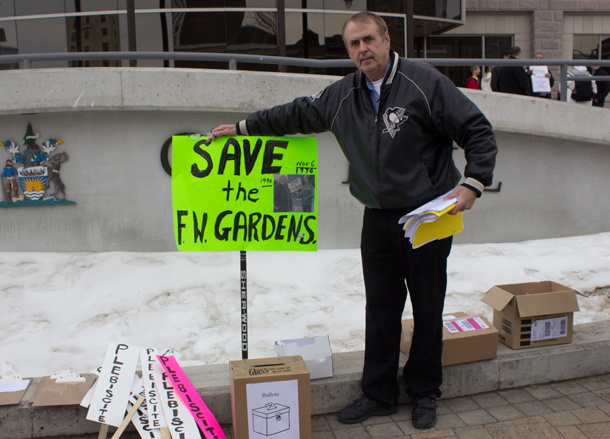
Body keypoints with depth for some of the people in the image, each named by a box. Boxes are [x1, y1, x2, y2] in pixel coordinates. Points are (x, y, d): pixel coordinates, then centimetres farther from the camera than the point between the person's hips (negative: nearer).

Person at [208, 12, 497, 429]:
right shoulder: (342, 96, 5)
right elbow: (297, 113, 19)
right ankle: (379, 394, 25)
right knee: (381, 308, 10)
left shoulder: (425, 82, -10)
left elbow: (479, 133, -8)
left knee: (428, 308, 8)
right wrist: (244, 127, 21)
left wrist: (472, 183, -19)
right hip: (379, 219, 4)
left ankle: (425, 394, 26)